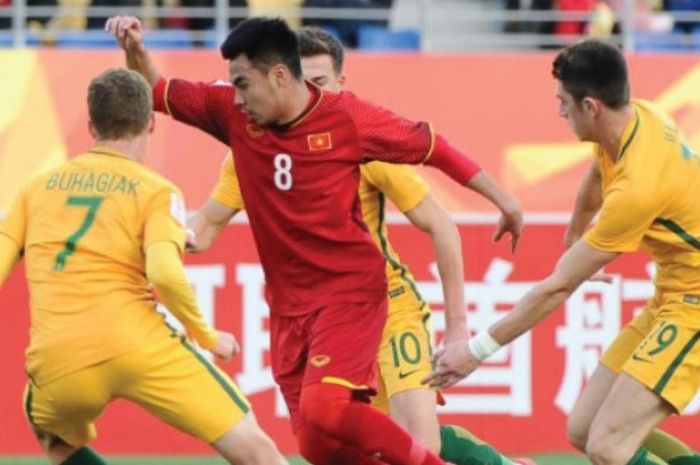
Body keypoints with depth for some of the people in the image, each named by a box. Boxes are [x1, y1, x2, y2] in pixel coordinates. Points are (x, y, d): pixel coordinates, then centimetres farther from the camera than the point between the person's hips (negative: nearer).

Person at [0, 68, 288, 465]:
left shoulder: (38, 187, 19)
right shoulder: (156, 191, 6)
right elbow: (165, 275, -12)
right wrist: (208, 337, 3)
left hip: (57, 365, 3)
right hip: (137, 344, -3)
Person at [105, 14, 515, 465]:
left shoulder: (347, 117, -13)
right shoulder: (233, 113, -2)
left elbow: (432, 146, -2)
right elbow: (158, 93, 8)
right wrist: (136, 50, -13)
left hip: (350, 292, -6)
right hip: (288, 304, 6)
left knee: (323, 410, -26)